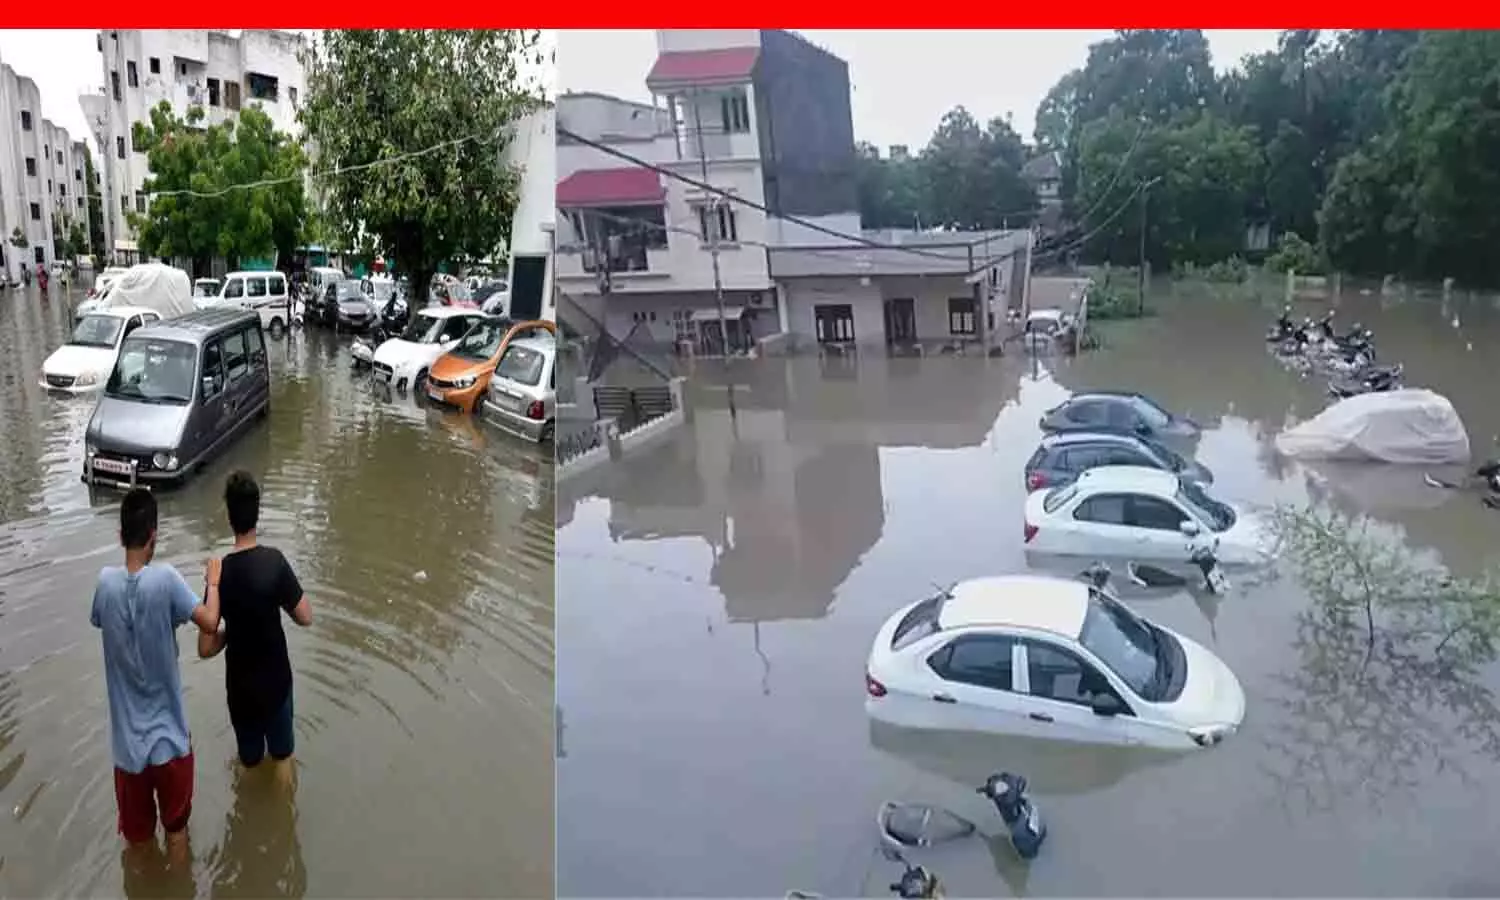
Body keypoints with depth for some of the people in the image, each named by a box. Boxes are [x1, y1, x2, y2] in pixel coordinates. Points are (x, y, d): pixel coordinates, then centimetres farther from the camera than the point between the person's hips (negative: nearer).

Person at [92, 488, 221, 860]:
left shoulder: (106, 582, -9)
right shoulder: (164, 578, -19)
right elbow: (209, 623, -20)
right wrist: (212, 582, -3)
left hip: (127, 741, 2)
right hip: (169, 736, -2)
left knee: (137, 835, 21)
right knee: (176, 827, 20)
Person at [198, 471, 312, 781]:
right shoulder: (275, 561, -20)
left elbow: (206, 648, -13)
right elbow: (305, 617, -13)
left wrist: (230, 632, 6)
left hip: (240, 686, 1)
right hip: (276, 680, -1)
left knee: (250, 761, 22)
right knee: (282, 755, 21)